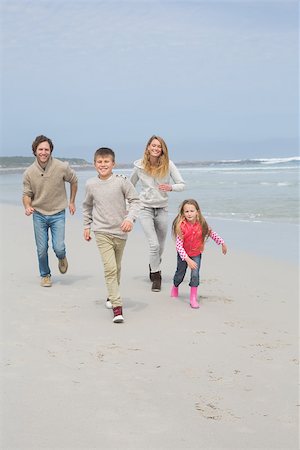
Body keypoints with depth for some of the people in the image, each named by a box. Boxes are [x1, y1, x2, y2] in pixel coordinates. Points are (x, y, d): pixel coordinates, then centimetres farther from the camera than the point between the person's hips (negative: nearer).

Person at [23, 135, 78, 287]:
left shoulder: (62, 167, -13)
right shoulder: (29, 173, -10)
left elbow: (73, 181, 6)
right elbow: (27, 194, 1)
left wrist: (72, 202, 11)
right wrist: (27, 206, -21)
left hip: (58, 214, -1)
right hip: (39, 214, 1)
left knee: (58, 248, -10)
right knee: (41, 250, 4)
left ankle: (62, 258, 27)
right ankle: (45, 275, 28)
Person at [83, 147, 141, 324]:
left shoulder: (122, 181, -8)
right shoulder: (91, 184, 0)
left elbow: (135, 201, -5)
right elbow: (87, 206, 17)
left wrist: (130, 218, -20)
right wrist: (87, 226, 18)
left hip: (120, 231, 1)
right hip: (102, 232, -1)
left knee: (117, 268, 16)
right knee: (110, 268, -13)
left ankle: (112, 296, 39)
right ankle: (117, 306, -14)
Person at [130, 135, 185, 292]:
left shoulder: (168, 164, -9)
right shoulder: (139, 166, -6)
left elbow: (182, 185, -7)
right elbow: (130, 186, 9)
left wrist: (170, 187, -28)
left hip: (162, 209, 2)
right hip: (145, 208, -2)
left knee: (160, 247, 15)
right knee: (154, 245, -14)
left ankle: (154, 267, 45)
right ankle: (156, 277, 3)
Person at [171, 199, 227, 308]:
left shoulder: (202, 225, -21)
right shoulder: (181, 226, -30)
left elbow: (211, 233, 0)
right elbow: (179, 246, -29)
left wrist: (222, 243, 5)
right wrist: (188, 260, -35)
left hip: (196, 254, 1)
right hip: (183, 255, -1)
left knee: (195, 275, -11)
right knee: (180, 274, 18)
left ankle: (193, 298, 2)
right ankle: (175, 287, 50)